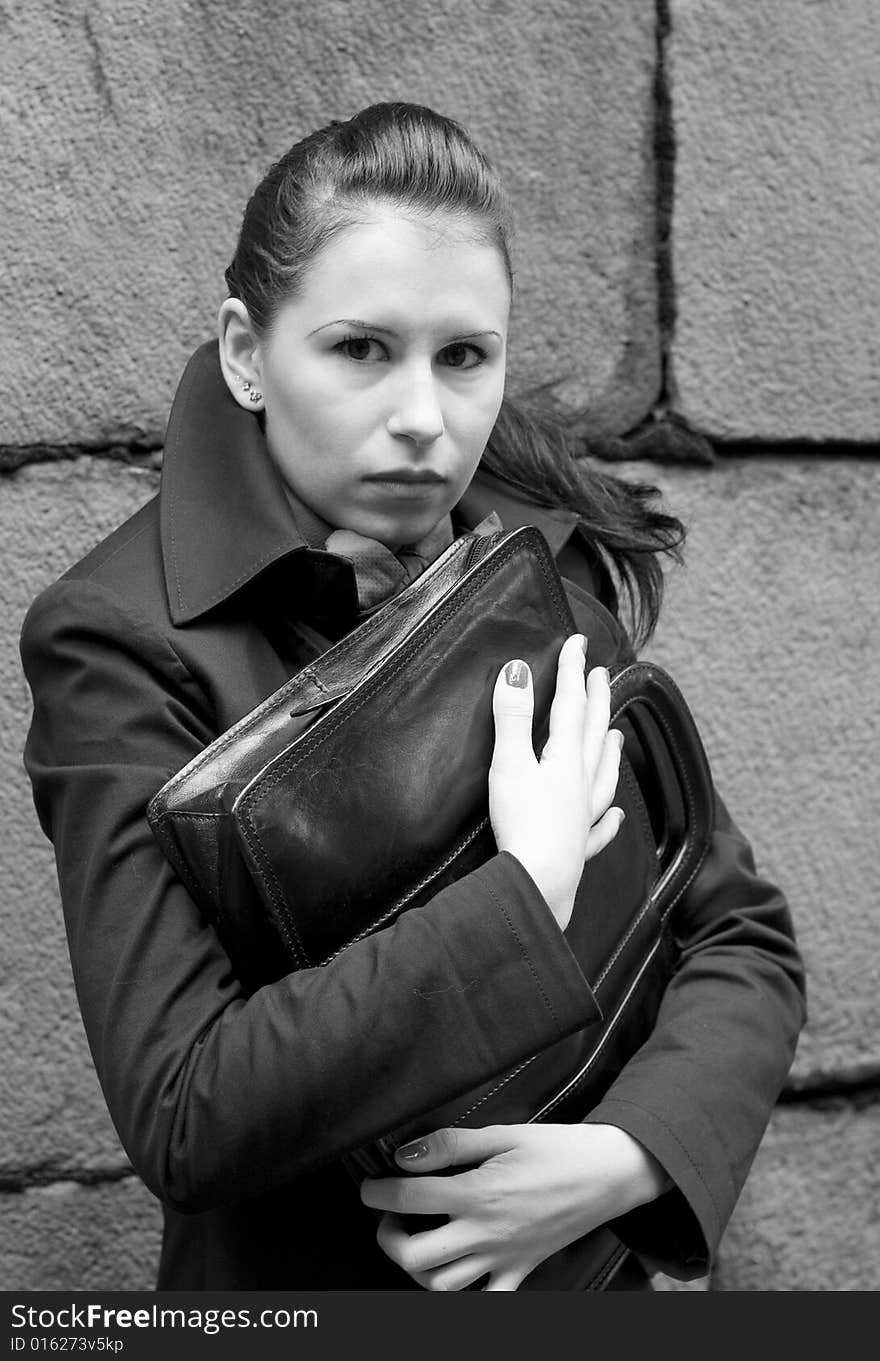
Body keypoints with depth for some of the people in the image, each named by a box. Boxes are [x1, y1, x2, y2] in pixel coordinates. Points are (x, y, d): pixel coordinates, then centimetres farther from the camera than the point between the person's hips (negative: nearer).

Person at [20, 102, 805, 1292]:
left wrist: (631, 1154, -21)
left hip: (581, 1256, 4)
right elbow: (181, 1115, -26)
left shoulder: (564, 564, -6)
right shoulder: (123, 641, -20)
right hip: (297, 1278, -4)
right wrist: (531, 892, -28)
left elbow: (745, 937, -4)